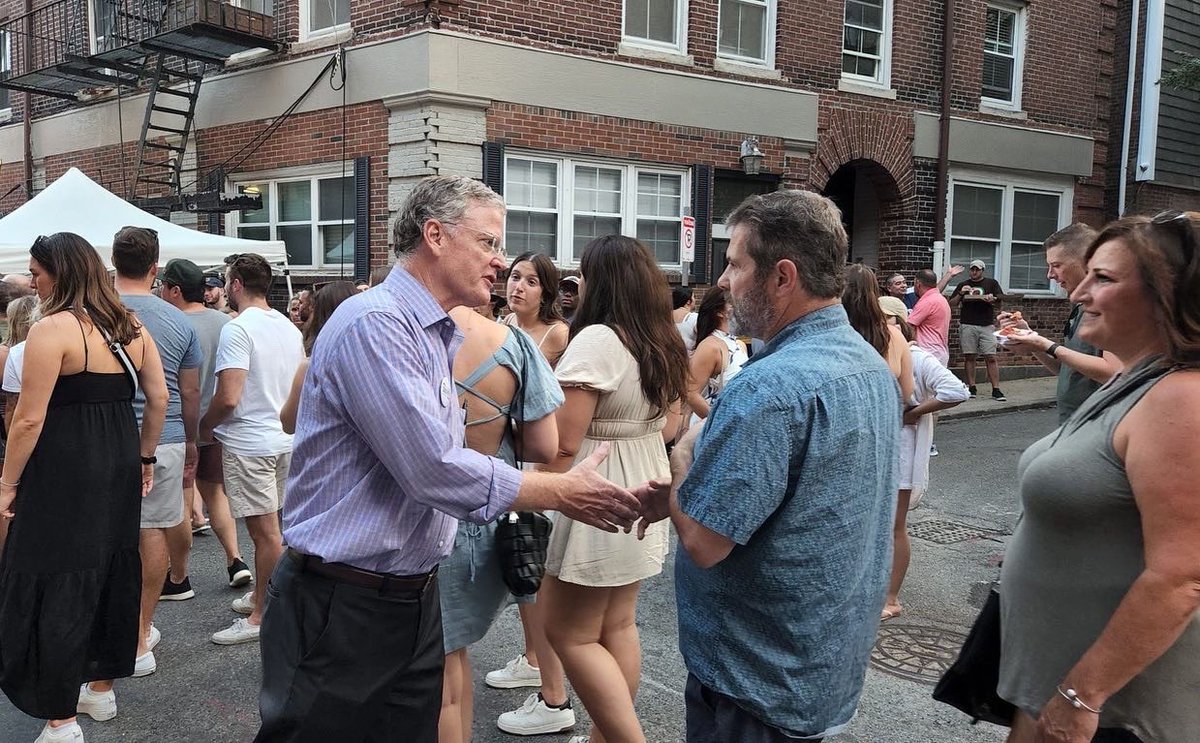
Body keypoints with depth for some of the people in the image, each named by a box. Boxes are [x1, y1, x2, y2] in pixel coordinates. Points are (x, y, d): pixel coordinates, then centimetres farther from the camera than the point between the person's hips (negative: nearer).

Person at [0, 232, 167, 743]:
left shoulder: (52, 329, -14)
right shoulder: (130, 328, 7)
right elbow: (159, 399, 9)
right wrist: (144, 458, 18)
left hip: (64, 475, -8)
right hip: (119, 469, 8)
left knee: (54, 586, 2)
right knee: (113, 573, 18)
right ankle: (101, 689, 34)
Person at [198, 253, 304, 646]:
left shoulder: (238, 329, -16)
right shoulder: (289, 327, 9)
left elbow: (228, 398, -22)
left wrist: (204, 426, -5)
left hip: (250, 443, -8)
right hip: (285, 438, 8)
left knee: (266, 531, -3)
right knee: (271, 526, 18)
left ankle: (263, 616, 6)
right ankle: (262, 595, 31)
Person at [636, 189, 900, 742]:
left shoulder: (771, 387, -27)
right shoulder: (871, 365, 4)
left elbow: (703, 540, -26)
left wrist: (683, 456, -9)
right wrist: (684, 493, 4)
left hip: (761, 682, -9)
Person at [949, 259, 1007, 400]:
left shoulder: (991, 283, 11)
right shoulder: (963, 285, 15)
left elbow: (999, 304, 6)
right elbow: (951, 304, 11)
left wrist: (991, 300, -15)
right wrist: (960, 294, -5)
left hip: (987, 325, -1)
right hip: (967, 326, 2)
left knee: (991, 358, -6)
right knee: (969, 357, 1)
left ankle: (996, 390, -6)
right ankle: (971, 387, 8)